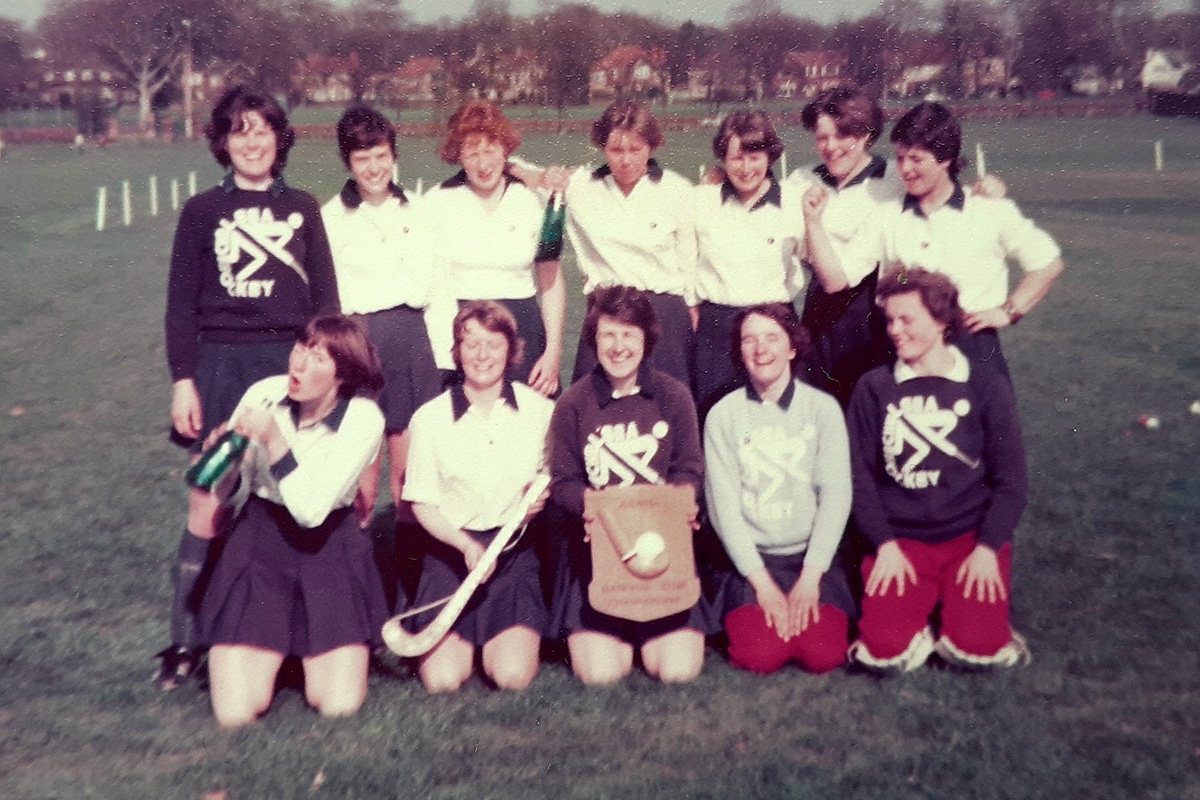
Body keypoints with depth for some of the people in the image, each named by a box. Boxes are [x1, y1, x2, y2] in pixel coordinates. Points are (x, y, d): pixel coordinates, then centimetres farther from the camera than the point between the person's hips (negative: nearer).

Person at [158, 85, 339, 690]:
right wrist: (182, 380, -2)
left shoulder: (302, 209, 11)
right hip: (224, 363, -1)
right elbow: (182, 304, 6)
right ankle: (186, 639, 5)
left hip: (294, 362, 1)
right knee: (210, 500, -4)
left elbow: (326, 298, 12)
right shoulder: (202, 211, 8)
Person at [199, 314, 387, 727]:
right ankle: (271, 650, 24)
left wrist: (273, 440, -27)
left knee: (338, 706, -10)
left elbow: (311, 511, -22)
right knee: (235, 713, -10)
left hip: (327, 550, -1)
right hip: (259, 542, 1)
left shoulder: (364, 420, -14)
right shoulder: (263, 395, -8)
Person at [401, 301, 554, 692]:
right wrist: (466, 545, -15)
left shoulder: (541, 411, 0)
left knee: (513, 675, -17)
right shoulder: (430, 418, -3)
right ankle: (461, 640, 20)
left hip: (516, 553, 0)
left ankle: (512, 635, 18)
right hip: (452, 553, 0)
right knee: (442, 679, -15)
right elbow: (422, 504, 1)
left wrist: (544, 495, -11)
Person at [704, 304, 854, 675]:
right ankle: (745, 609, 11)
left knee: (823, 654, -18)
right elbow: (724, 506, -4)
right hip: (752, 558, -1)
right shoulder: (723, 415, 1)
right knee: (760, 654, -20)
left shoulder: (822, 408, 3)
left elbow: (836, 494, -3)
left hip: (812, 555, 1)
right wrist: (762, 582, -11)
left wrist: (810, 576, -12)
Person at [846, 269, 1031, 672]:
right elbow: (861, 476, 3)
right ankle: (930, 619, 9)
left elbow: (1010, 479, 2)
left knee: (975, 648, -23)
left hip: (972, 536, 0)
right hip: (900, 539, 1)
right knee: (885, 650, -21)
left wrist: (987, 548, -10)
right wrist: (885, 544, -9)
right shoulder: (874, 387, 5)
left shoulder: (986, 385, 3)